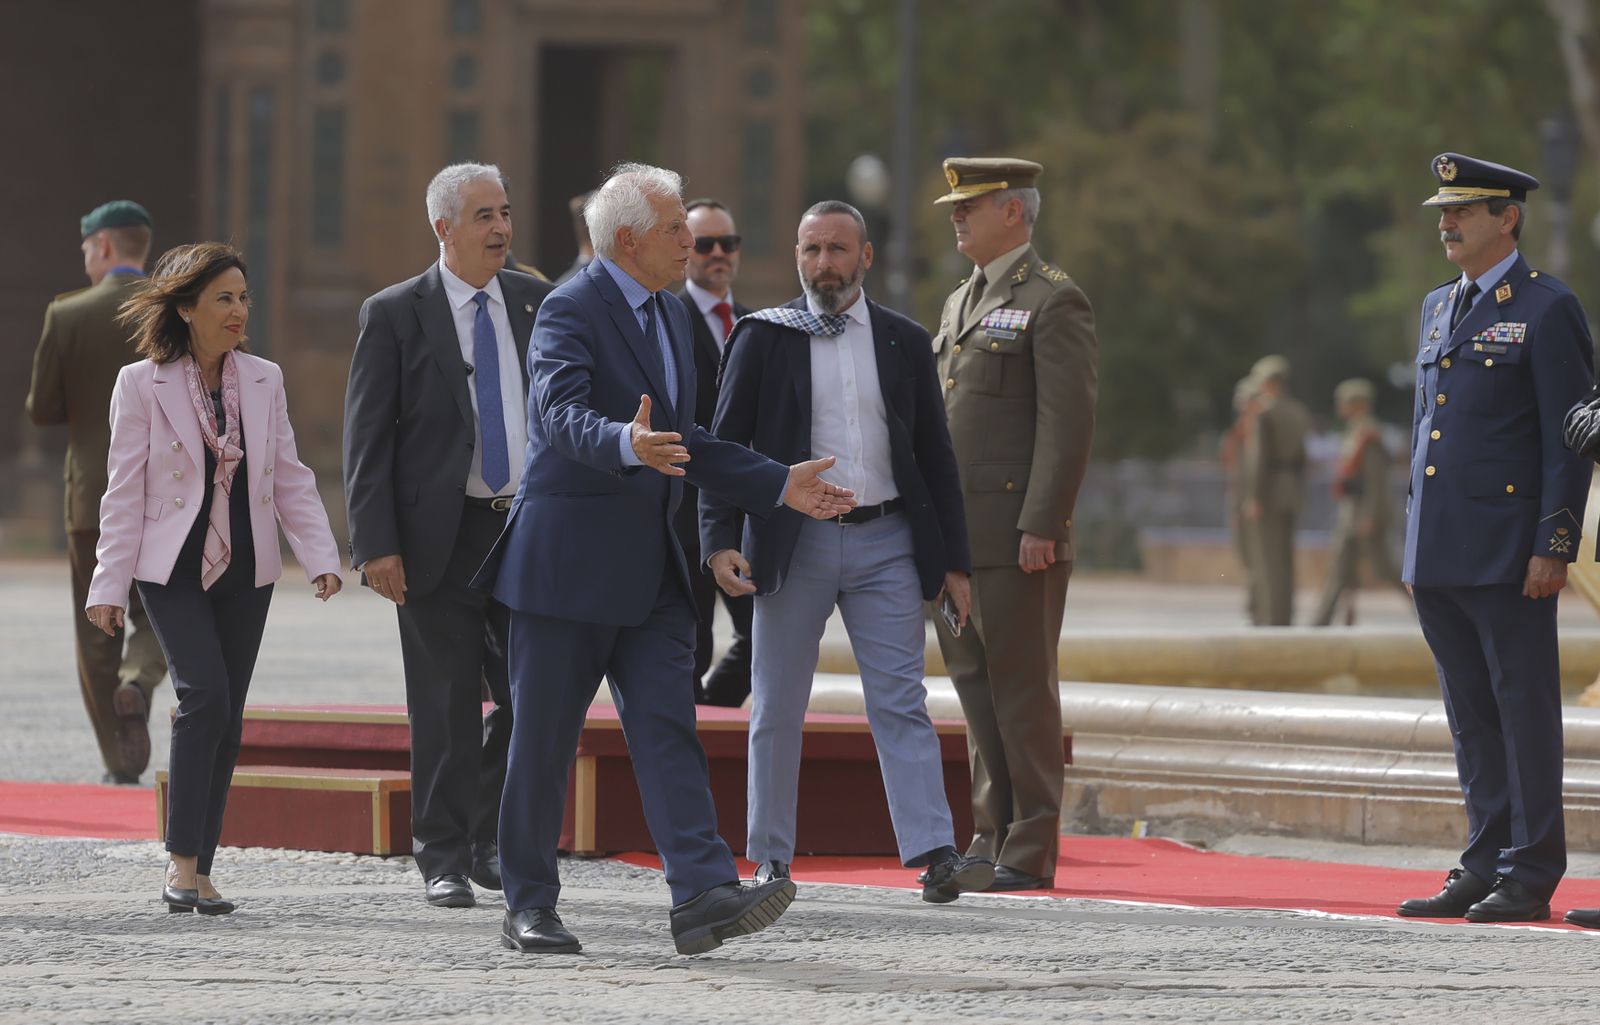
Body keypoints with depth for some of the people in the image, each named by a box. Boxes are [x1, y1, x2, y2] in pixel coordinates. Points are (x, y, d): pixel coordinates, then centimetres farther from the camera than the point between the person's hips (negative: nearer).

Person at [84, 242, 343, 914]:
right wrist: (109, 586, -5)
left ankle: (200, 870, 10)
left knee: (226, 718, 4)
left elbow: (290, 478, 9)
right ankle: (182, 861, -16)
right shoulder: (141, 385, -4)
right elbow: (124, 491, -3)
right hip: (173, 569, -4)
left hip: (245, 571, 4)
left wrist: (320, 557, -2)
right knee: (204, 695, -20)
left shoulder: (264, 381, 7)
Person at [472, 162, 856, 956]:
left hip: (648, 565, 7)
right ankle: (528, 905, 10)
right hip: (569, 561, -7)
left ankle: (703, 894, -15)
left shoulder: (669, 316, 16)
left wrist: (779, 485, 17)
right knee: (542, 739, 1)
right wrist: (627, 444, -48)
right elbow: (560, 414, -28)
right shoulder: (572, 310, -11)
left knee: (668, 728, -5)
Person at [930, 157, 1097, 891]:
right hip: (955, 536, 8)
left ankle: (1031, 852, -4)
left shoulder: (1053, 302, -7)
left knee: (1022, 692, -6)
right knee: (976, 689, 9)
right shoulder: (961, 303, 20)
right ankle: (992, 838, 14)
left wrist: (1041, 527, -19)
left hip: (1016, 536, -8)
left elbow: (1068, 423, -13)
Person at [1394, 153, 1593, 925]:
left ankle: (1529, 878, -1)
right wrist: (1414, 541, 18)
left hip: (1510, 559, -7)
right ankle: (1484, 867, 14)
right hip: (1440, 558, 8)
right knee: (1472, 718, 10)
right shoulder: (1438, 308, 17)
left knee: (1525, 712, -3)